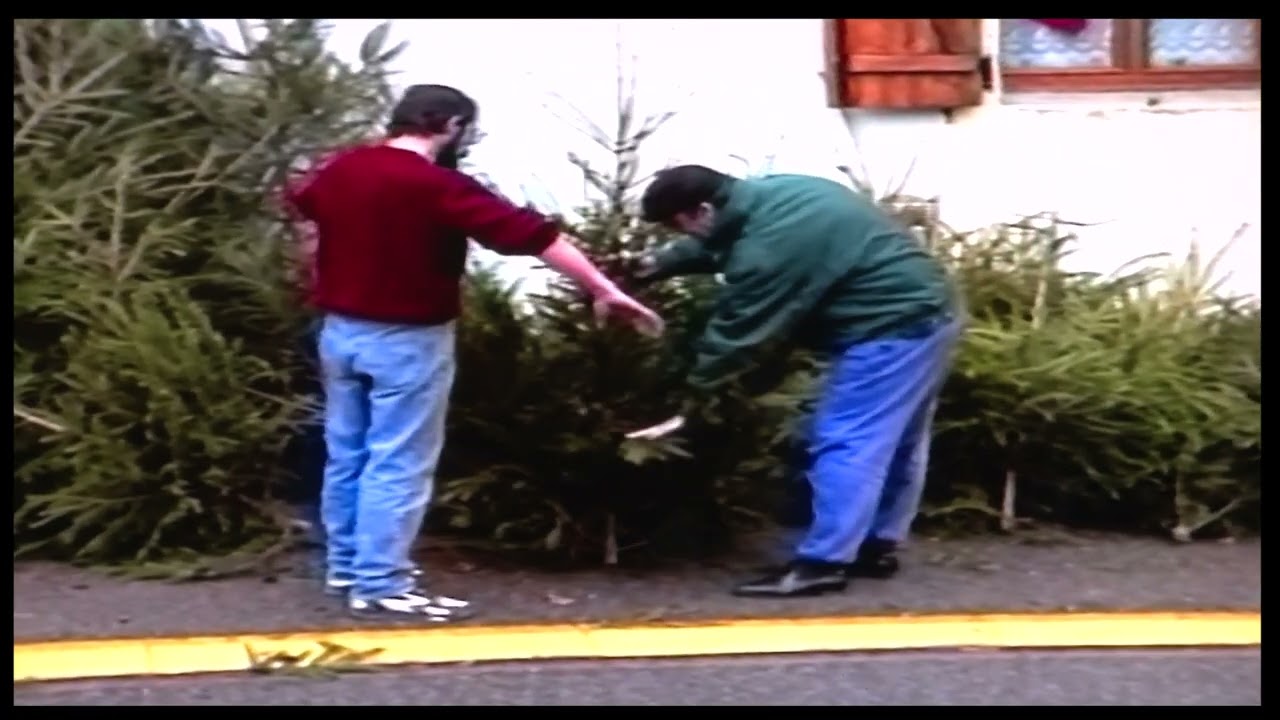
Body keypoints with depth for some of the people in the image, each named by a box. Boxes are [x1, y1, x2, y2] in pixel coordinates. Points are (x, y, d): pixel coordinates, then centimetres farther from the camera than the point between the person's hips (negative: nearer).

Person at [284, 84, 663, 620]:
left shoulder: (338, 168, 3)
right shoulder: (439, 186, -20)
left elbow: (298, 203, 26)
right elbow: (533, 235, -22)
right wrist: (603, 289, -22)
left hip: (339, 330, 8)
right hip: (406, 340, -8)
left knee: (346, 454, 17)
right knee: (398, 465, -1)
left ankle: (345, 566, 28)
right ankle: (381, 585, 2)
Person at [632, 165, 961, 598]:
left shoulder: (765, 247, -24)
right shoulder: (764, 196, 7)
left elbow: (733, 332, -16)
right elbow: (713, 246, 26)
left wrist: (692, 395, -4)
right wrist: (654, 266, 23)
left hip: (893, 325, -11)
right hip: (924, 311, 11)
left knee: (845, 442, -9)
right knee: (896, 441, 16)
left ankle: (822, 563, -7)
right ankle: (878, 546, 25)